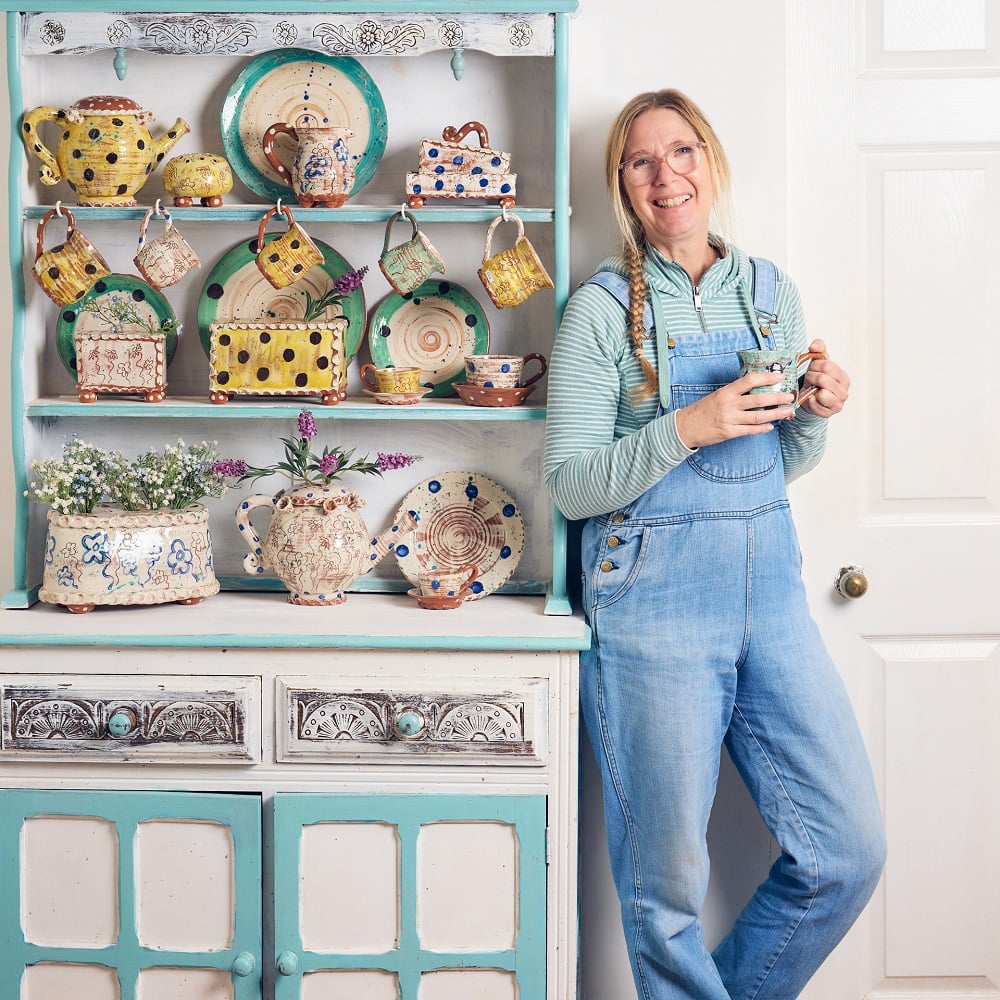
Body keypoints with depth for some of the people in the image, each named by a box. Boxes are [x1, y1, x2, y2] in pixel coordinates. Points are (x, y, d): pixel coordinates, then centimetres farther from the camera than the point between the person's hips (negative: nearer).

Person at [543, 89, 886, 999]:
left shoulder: (771, 294, 10)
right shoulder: (602, 308, -5)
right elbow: (571, 485, -8)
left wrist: (817, 413, -3)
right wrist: (685, 429, -21)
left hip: (770, 584, 5)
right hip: (654, 595, -5)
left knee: (850, 853, 6)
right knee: (666, 880, 3)